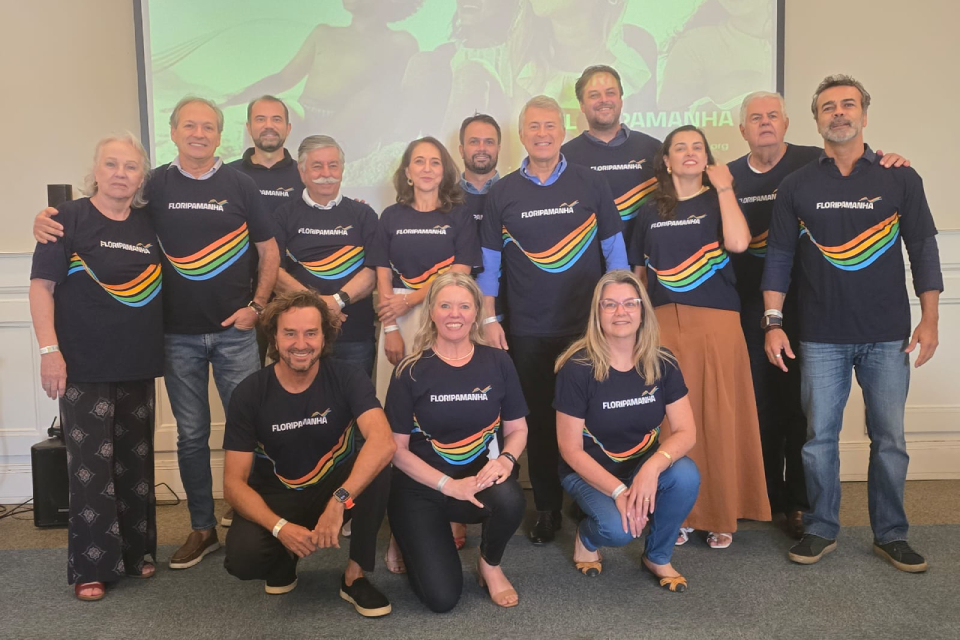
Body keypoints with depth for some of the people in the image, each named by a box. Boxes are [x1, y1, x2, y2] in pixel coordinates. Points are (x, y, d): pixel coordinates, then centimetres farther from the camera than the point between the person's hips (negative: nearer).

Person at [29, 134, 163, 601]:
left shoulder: (151, 225, 8)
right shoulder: (69, 219, -4)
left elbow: (165, 286, 17)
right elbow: (42, 286, -8)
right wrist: (49, 349, -16)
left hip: (138, 367, 5)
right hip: (84, 368, -4)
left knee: (136, 462, 12)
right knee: (91, 466, -1)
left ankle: (135, 552, 26)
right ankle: (92, 567, 11)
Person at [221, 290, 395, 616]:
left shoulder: (347, 378, -17)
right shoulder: (249, 393, -14)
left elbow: (383, 442, -34)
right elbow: (233, 483, -15)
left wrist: (339, 501, -46)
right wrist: (279, 527, -32)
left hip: (335, 486, 0)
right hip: (276, 497, 0)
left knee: (376, 468, -31)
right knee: (243, 558, -30)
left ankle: (354, 576, -12)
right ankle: (284, 558, 9)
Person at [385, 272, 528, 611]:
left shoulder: (497, 362, -2)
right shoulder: (411, 370, -9)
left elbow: (517, 429, 5)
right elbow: (397, 448, -9)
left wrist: (505, 459, -18)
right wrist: (449, 485, -21)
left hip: (481, 477, 2)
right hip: (421, 486, -1)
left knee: (510, 501, -35)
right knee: (442, 597, -11)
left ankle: (490, 565, 1)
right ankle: (412, 537, 25)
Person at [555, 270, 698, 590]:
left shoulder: (662, 364, -9)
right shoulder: (577, 368, -19)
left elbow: (686, 431, -12)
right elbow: (571, 449, -15)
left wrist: (653, 468, -32)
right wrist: (618, 491, -25)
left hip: (645, 465, 4)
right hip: (590, 472, -3)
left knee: (686, 475, -27)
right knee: (617, 528, -31)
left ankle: (658, 558, 1)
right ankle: (587, 537, 9)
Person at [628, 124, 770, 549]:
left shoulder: (718, 202, 8)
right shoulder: (650, 212, 15)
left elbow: (738, 243, -14)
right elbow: (639, 275, 18)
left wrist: (724, 187, -5)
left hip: (715, 323, -2)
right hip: (664, 324, 2)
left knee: (718, 418, 0)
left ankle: (721, 516, 12)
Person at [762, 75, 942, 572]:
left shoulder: (900, 178, 4)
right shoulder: (796, 186, 6)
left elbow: (923, 249, 4)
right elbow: (778, 257, 5)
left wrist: (929, 319, -2)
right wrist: (773, 322, -2)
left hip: (888, 336, 0)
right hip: (821, 337, 0)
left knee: (889, 438, 6)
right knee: (819, 437, 6)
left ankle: (891, 534, 22)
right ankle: (820, 530, 21)